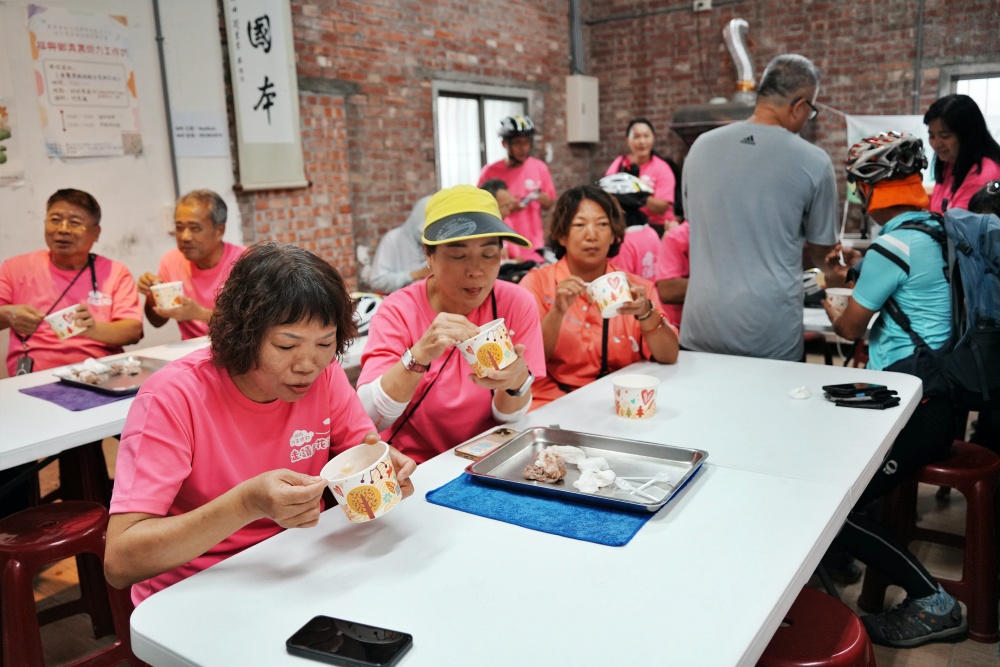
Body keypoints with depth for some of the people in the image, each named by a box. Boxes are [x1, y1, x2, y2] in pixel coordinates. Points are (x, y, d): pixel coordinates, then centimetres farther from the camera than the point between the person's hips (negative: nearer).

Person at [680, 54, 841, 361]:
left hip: (700, 327, 3)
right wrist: (831, 275, 31)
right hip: (771, 335, -3)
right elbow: (821, 249, 8)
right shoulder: (813, 162, -6)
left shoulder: (701, 146, 2)